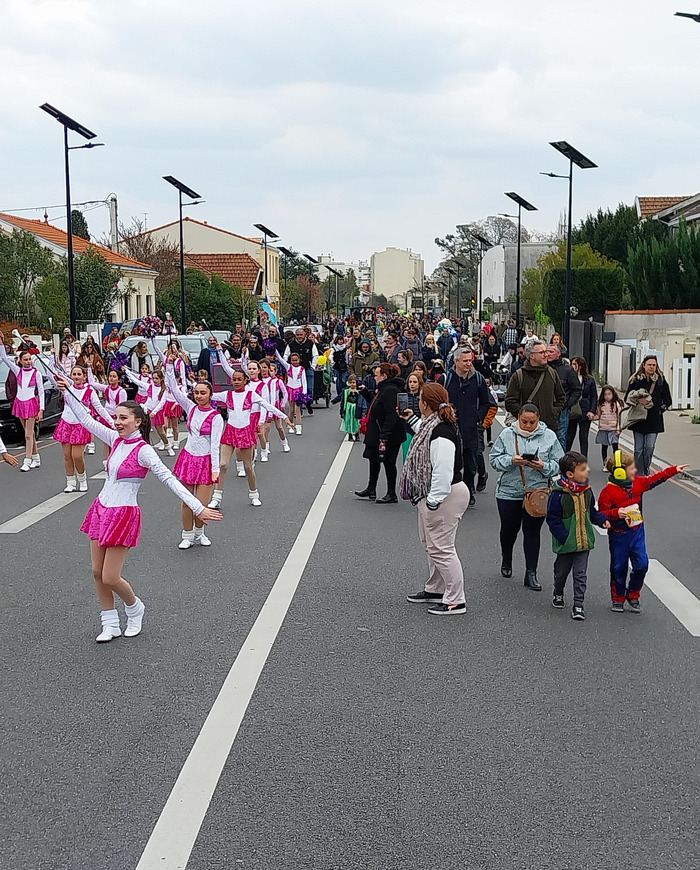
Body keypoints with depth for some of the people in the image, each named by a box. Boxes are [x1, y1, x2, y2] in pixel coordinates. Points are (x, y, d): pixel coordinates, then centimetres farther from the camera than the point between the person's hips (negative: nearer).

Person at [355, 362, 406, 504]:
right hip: (377, 433, 11)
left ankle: (392, 495, 9)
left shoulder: (390, 391, -21)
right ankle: (371, 490, 31)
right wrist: (365, 391, 17)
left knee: (388, 462, -1)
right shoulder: (384, 389, 12)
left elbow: (391, 415, -27)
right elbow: (374, 402, 27)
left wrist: (385, 435, -29)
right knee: (374, 459, 19)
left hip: (388, 435, -11)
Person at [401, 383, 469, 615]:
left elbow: (443, 471, -28)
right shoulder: (433, 424, 7)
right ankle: (436, 589, 37)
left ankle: (456, 600, 2)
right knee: (430, 544, 22)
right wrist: (411, 420, 33)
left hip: (445, 497, -11)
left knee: (440, 548, -5)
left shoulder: (441, 434, -25)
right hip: (432, 495, 11)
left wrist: (433, 500, -24)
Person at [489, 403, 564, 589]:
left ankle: (531, 574, 5)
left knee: (532, 532, 0)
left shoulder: (549, 436, -1)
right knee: (509, 529, 15)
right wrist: (511, 461, -20)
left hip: (538, 492, -1)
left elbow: (559, 464, -1)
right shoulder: (507, 434, -2)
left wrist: (543, 466, -20)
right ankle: (506, 561, 43)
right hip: (509, 492, 1)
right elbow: (494, 459, -2)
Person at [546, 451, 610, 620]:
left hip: (583, 541, 3)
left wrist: (602, 520, -2)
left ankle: (578, 604, 9)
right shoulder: (558, 494, -19)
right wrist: (565, 537, -19)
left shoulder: (586, 490, 0)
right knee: (561, 571, 17)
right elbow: (553, 519, -15)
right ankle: (558, 594, 43)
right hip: (565, 543, -3)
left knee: (581, 574, 3)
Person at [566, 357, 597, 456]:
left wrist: (592, 411, -4)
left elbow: (594, 397, 6)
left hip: (585, 413, 1)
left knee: (584, 437, 7)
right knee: (569, 437, 2)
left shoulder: (590, 380, 3)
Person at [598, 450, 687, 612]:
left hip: (637, 532, 5)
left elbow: (656, 478, 13)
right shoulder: (608, 492, -19)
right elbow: (602, 513, -16)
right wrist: (616, 513, -33)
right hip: (618, 536, -5)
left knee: (642, 564, 0)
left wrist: (674, 469, 12)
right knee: (619, 568, 8)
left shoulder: (638, 483, -1)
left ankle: (633, 595, 20)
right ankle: (618, 598, 25)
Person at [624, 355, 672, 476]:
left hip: (654, 421, 0)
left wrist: (659, 410, -1)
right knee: (638, 449, 1)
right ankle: (639, 474, 7)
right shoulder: (635, 380, 4)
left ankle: (646, 471, 13)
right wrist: (639, 401, -11)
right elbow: (627, 398, 7)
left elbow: (667, 401, 11)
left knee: (649, 447, -7)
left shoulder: (661, 381, 5)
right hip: (638, 419, 0)